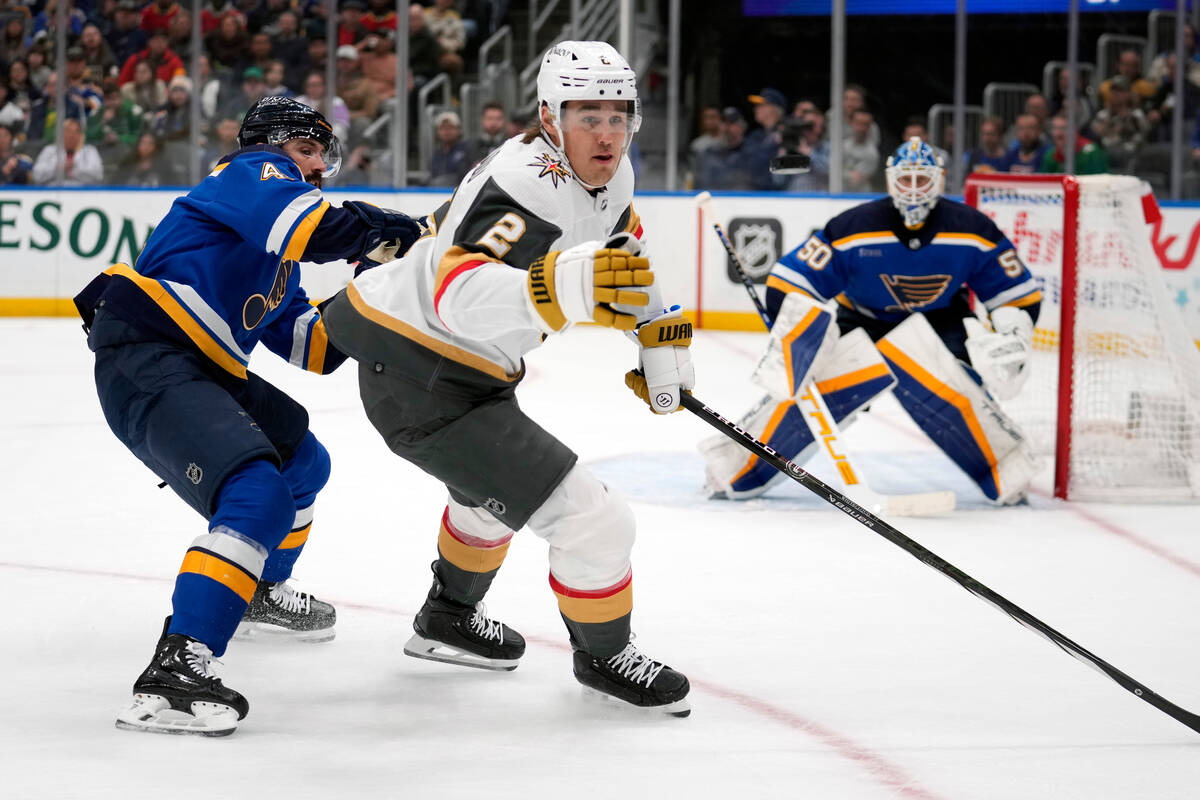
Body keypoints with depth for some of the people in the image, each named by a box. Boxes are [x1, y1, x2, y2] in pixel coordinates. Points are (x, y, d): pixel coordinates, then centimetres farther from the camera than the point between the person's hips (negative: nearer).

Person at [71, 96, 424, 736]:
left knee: (302, 462, 29)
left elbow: (305, 344, 22)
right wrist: (407, 235, -16)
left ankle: (259, 594, 50)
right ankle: (173, 673, -37)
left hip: (201, 369, 11)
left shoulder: (272, 252, 27)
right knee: (259, 496, -27)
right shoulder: (251, 172, -2)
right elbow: (313, 225, -23)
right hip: (146, 362, -11)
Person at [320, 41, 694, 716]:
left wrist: (662, 338, 20)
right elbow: (461, 295, -46)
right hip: (421, 385, -10)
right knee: (594, 523, -12)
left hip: (463, 369, 11)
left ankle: (448, 619, 60)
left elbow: (630, 254, 23)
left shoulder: (607, 176, 0)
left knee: (501, 483, 37)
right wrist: (561, 287, -62)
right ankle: (604, 656, 14)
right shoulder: (526, 187, -31)